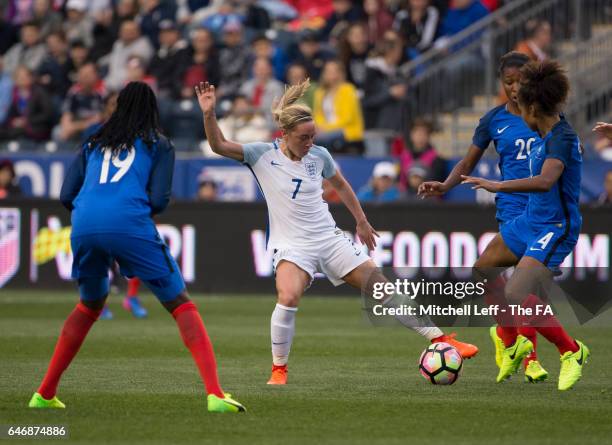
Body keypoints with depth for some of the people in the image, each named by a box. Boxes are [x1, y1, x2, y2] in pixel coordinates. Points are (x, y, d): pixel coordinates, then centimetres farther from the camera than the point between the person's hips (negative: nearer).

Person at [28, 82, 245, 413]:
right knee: (181, 304, 4)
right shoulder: (158, 144, 16)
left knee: (90, 305, 29)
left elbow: (67, 195, 18)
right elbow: (158, 200, 4)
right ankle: (215, 394, -12)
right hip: (129, 224, -4)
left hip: (84, 225, 4)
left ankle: (45, 393, 27)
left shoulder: (94, 143, 26)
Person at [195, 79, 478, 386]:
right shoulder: (263, 155, -8)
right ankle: (279, 368, -15)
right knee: (288, 297, -33)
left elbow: (340, 184, 20)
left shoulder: (319, 155, 1)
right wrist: (209, 114, -31)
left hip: (329, 239, 4)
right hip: (291, 246, -4)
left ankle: (439, 338, 11)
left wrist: (361, 221, 25)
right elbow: (219, 146, -16)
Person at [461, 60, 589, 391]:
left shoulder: (562, 138, -23)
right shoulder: (548, 134, 4)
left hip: (555, 229, -10)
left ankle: (572, 351, -3)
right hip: (529, 221, 10)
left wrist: (498, 186, -39)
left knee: (515, 296, -22)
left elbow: (545, 180, -40)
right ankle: (512, 345, 30)